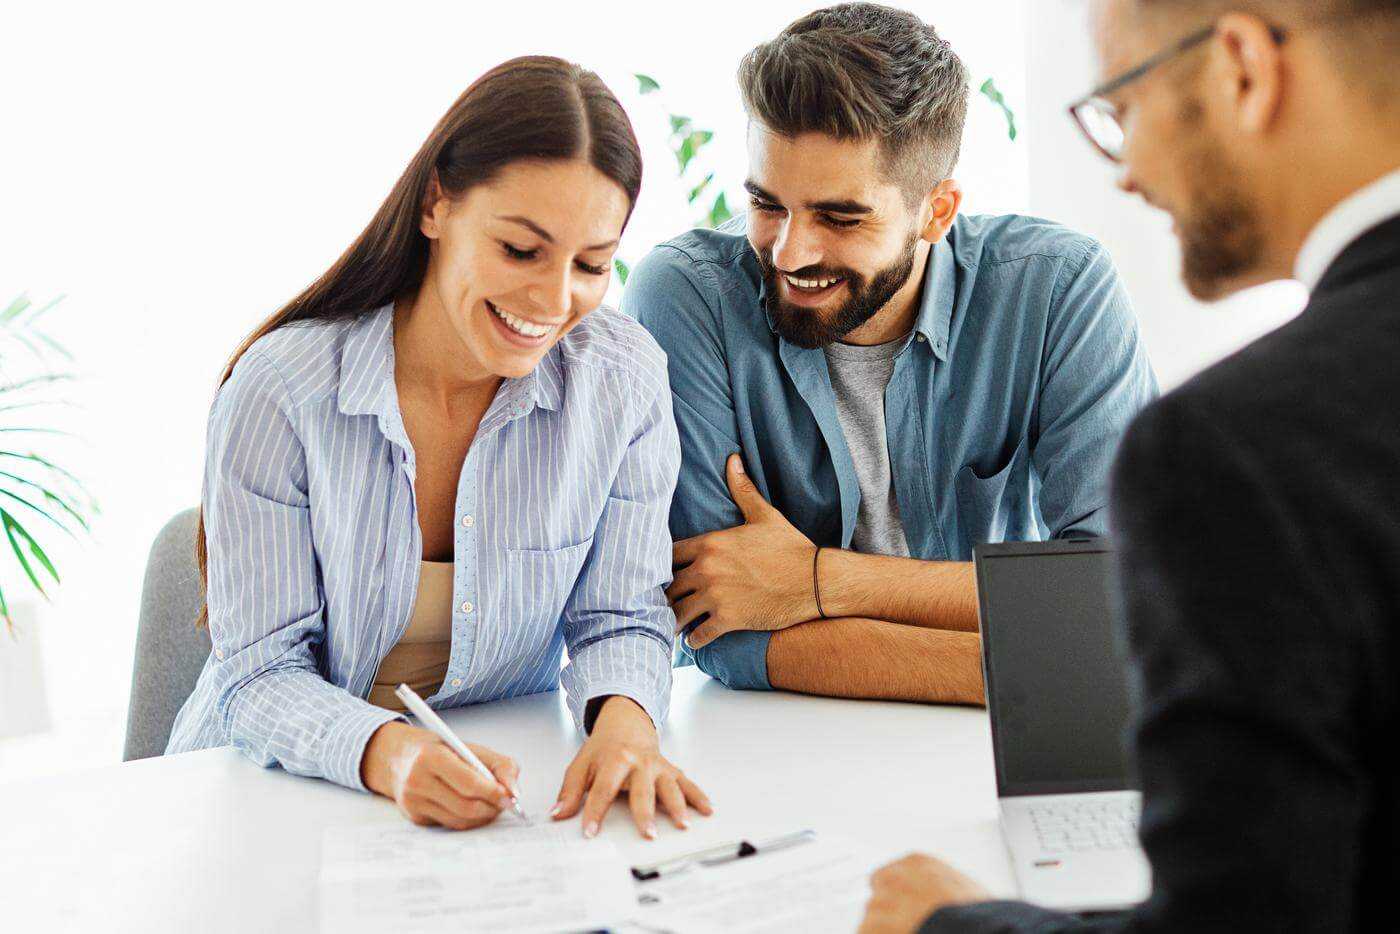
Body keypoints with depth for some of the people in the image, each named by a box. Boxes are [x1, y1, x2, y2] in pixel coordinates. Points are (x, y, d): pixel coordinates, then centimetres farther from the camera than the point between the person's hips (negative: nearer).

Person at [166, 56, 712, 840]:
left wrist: (624, 718, -24)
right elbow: (259, 673, -13)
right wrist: (385, 752, -33)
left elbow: (620, 621, -1)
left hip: (501, 797, 1)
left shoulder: (626, 379, -7)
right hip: (283, 793, -1)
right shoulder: (280, 389, -14)